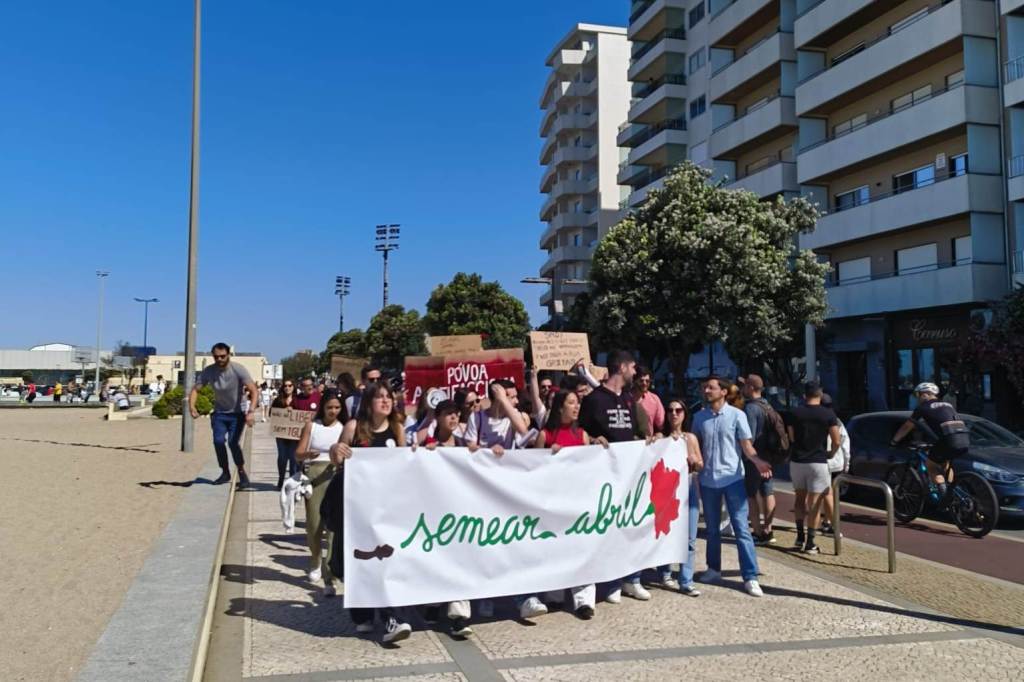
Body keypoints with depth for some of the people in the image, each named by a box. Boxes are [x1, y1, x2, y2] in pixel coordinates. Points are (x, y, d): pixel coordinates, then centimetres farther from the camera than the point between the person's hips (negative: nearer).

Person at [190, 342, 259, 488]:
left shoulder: (239, 370, -20)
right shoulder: (208, 371, -10)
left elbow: (253, 391, -25)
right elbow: (195, 389, -7)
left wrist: (251, 411, -38)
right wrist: (192, 406, -27)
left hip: (237, 413, -3)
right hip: (219, 413, 3)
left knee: (233, 442, -16)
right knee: (218, 441, -9)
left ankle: (242, 473, 2)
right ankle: (225, 473, 11)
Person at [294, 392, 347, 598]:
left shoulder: (344, 428, 7)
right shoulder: (311, 426, 7)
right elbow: (298, 454, 2)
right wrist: (308, 454, -19)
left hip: (337, 477, -1)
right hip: (315, 475, 1)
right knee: (314, 523, 4)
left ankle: (329, 577, -9)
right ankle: (315, 563, 32)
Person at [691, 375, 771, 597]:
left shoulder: (736, 415, -5)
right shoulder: (699, 417, 5)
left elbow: (746, 445, -7)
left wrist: (757, 461, -25)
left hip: (733, 479, -3)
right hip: (708, 480, 4)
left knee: (741, 529, -4)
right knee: (712, 529, 14)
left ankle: (750, 577, -1)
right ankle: (714, 569, 27)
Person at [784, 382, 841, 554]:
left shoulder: (794, 413, 0)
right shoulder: (828, 414, -5)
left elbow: (791, 438, 1)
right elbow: (836, 442, -6)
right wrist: (831, 454, 13)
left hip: (797, 461, 2)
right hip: (818, 462, -2)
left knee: (800, 499, 17)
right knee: (814, 503, 2)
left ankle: (800, 538, 15)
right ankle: (810, 543, 3)